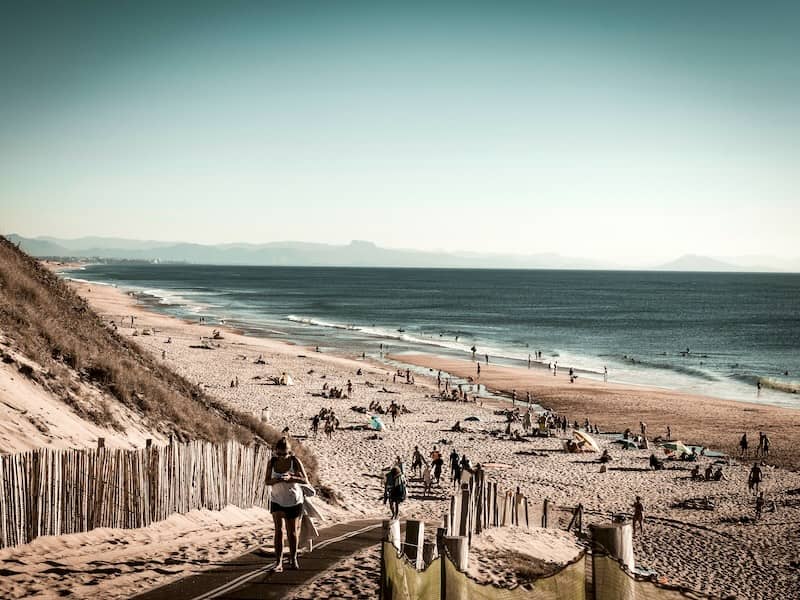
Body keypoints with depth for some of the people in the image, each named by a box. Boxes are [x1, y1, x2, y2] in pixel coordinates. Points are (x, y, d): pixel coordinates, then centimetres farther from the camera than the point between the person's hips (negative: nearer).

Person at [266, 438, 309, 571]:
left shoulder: (295, 461, -15)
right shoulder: (272, 462, -8)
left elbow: (305, 480, -17)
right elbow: (267, 481, -4)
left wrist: (291, 477, -35)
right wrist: (277, 480, -27)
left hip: (294, 501, -1)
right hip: (277, 500, 1)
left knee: (292, 532, 9)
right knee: (278, 530, -11)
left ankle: (293, 559, 28)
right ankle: (278, 562, -13)